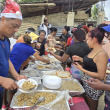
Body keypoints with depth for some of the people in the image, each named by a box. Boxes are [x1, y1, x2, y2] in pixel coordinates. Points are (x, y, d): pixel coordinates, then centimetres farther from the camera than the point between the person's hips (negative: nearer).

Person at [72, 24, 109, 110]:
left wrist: (82, 69, -24)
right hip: (86, 83, 9)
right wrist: (80, 59, 6)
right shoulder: (94, 51, 4)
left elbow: (101, 76, -25)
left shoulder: (102, 54, -24)